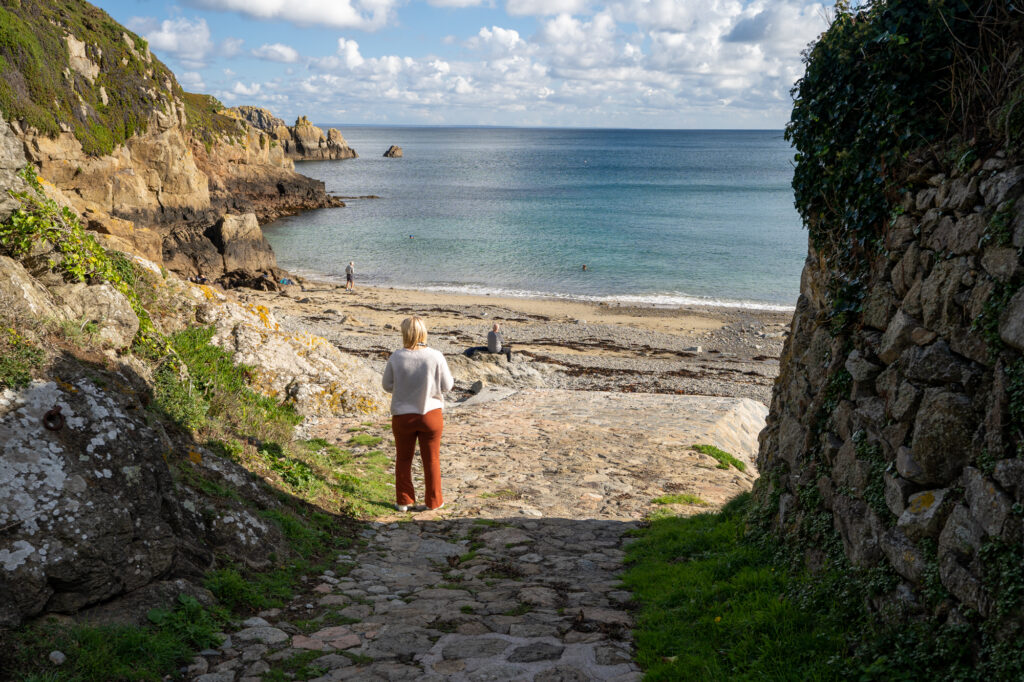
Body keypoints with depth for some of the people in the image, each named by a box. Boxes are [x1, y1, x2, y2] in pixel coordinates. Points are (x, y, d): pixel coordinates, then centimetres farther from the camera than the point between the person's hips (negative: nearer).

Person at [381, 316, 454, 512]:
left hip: (403, 415, 0)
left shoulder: (396, 357, -14)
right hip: (430, 414, 0)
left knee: (403, 459, 17)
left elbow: (387, 385, -3)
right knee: (431, 459, 15)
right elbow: (447, 385, -8)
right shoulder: (435, 357, -15)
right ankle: (433, 501, 24)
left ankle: (403, 501, 24)